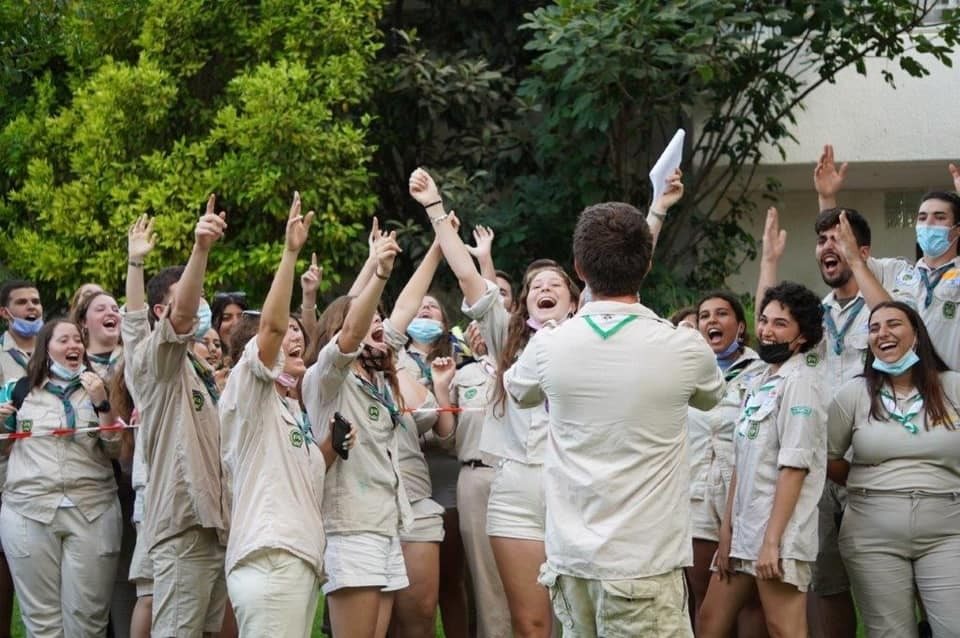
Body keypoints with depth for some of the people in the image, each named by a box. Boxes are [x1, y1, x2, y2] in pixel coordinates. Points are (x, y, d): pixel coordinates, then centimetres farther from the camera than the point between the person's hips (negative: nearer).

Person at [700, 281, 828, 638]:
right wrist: (726, 531, 14)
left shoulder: (799, 382, -9)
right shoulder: (760, 384, 17)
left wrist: (772, 540, -20)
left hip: (779, 538, -9)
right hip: (745, 532, 9)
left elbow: (794, 465, -16)